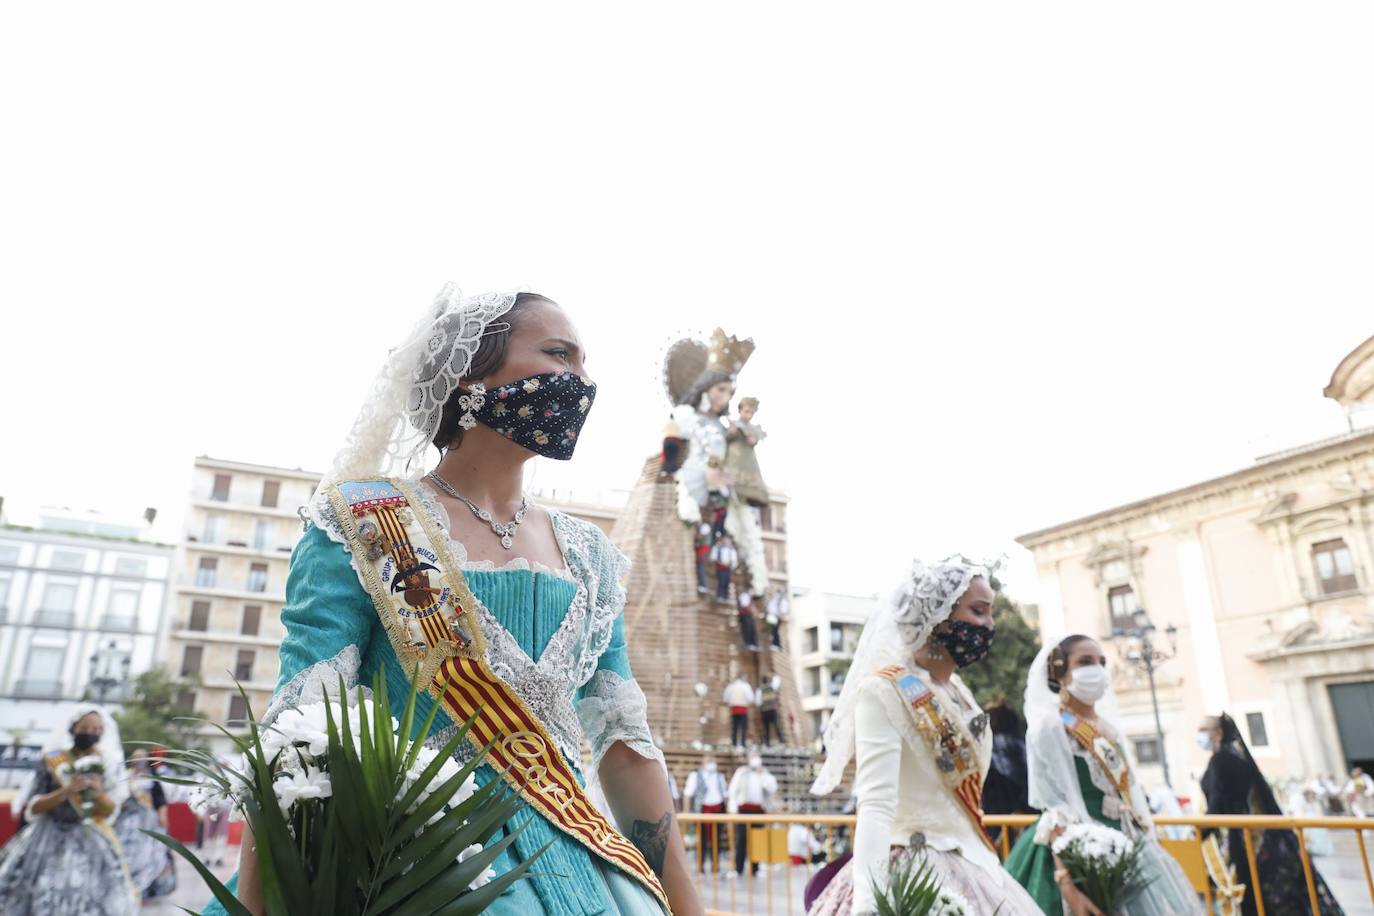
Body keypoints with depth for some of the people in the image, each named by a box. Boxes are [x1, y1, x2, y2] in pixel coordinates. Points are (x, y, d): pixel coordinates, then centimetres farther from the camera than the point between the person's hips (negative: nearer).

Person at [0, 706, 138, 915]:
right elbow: (33, 807, -3)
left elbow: (110, 810, 3)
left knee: (92, 898, -7)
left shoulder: (107, 764, 2)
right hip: (50, 838, 0)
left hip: (91, 840, 1)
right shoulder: (51, 761, -1)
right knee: (41, 898, -5)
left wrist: (99, 794, -16)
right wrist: (65, 791, -18)